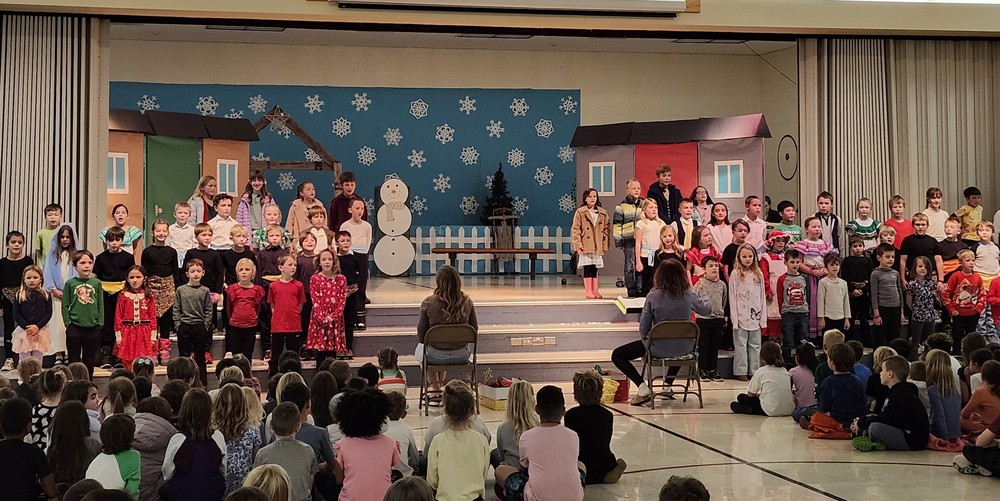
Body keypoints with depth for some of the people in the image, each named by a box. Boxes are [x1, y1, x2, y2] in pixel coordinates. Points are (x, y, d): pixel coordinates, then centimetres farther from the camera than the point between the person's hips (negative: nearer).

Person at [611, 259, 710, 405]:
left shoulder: (653, 296, -14)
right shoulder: (689, 296, -7)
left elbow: (643, 327, -12)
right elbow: (706, 310, 12)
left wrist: (645, 339, 10)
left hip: (659, 348, -4)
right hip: (684, 348, 4)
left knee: (617, 355, 12)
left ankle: (643, 389, -1)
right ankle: (668, 384, 40)